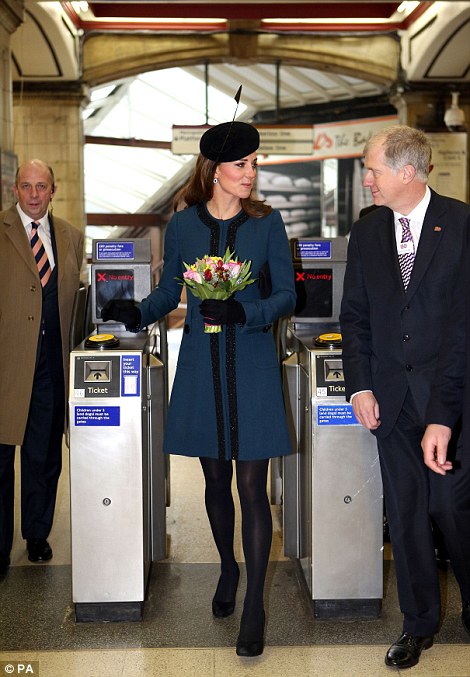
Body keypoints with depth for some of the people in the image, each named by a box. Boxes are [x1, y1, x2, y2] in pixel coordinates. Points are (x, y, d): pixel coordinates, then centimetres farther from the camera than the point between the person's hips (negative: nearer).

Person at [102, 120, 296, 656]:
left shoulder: (266, 222, -1)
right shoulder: (182, 224, 3)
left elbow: (286, 295, -2)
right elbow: (169, 291, 11)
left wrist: (242, 312, -19)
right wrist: (136, 313, -6)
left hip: (252, 364, -2)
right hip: (199, 364, 2)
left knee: (251, 484, -4)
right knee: (216, 478, 12)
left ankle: (254, 605, 5)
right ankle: (228, 568, 37)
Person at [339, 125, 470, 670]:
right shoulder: (366, 232, 8)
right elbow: (354, 316, 10)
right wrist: (360, 385, 1)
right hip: (391, 396, 4)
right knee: (404, 514, 9)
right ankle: (419, 623, 25)